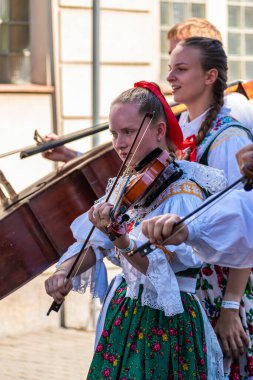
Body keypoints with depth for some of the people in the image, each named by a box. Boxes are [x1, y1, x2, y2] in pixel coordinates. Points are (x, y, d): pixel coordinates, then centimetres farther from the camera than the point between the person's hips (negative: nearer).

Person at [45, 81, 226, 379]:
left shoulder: (183, 191, -17)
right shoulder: (127, 184, 5)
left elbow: (160, 267, -28)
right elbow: (95, 246, 5)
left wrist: (120, 239, -43)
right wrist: (64, 271, -14)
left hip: (167, 321, -7)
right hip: (123, 314, 7)